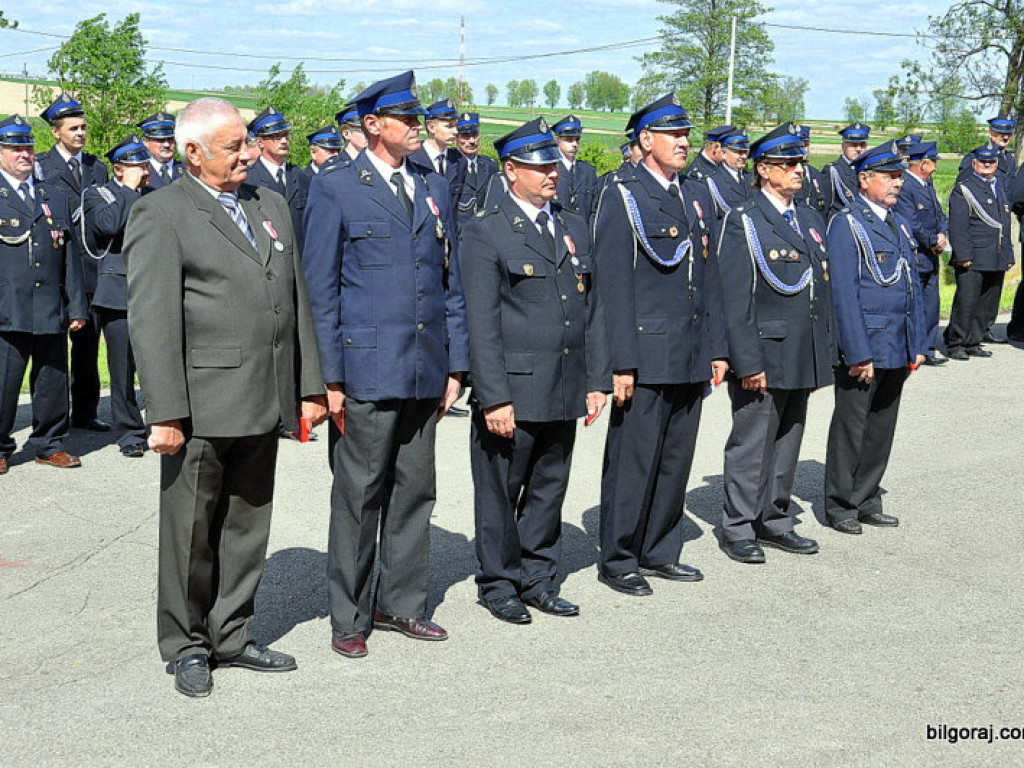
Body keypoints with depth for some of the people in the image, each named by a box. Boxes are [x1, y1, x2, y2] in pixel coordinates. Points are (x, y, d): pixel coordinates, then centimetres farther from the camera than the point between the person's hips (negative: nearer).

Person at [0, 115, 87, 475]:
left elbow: (69, 256, 16)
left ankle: (49, 444, 20)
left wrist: (77, 307, 12)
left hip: (52, 310, 4)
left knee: (53, 381, 7)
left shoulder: (55, 197, 17)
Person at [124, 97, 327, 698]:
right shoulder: (161, 214, -6)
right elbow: (152, 322, -11)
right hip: (203, 406, -6)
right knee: (191, 531, 5)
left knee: (248, 526, 14)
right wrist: (165, 413, -16)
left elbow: (297, 302, 17)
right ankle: (187, 647, 20)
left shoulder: (271, 206, 15)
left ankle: (232, 636, 27)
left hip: (266, 403, 6)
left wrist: (310, 386, 12)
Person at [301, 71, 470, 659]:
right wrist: (329, 376, -8)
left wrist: (455, 364, 9)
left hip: (426, 369, 5)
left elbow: (451, 280, 15)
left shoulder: (434, 187, 13)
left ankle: (402, 604, 25)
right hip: (367, 369, -5)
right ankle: (350, 618, 14)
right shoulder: (337, 187, -2)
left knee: (416, 492, 12)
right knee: (359, 496, 2)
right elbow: (320, 287, -4)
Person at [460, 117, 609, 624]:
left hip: (565, 392, 6)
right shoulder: (485, 233, -6)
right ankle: (498, 585, 19)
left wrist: (596, 381, 9)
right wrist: (494, 399, -15)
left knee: (549, 488, 14)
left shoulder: (574, 229, 14)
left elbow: (590, 311, 15)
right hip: (512, 392, -6)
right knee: (500, 492, 5)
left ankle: (538, 580, 26)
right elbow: (481, 325, -11)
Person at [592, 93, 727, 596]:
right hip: (646, 356, -7)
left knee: (676, 460, 13)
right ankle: (618, 560, 12)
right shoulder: (621, 197, -6)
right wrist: (621, 362, -16)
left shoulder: (697, 197, 15)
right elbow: (613, 285, -11)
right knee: (633, 461, 0)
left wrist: (716, 348, 13)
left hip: (691, 359, 7)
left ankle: (659, 551, 25)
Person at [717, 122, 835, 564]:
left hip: (803, 358, 7)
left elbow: (823, 291, 17)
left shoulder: (811, 221, 14)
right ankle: (738, 529, 11)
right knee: (752, 445, 0)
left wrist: (824, 356, 12)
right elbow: (735, 299, -12)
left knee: (787, 443, 14)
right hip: (763, 355, -7)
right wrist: (749, 361, -17)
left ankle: (774, 522, 25)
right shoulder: (743, 222, -8)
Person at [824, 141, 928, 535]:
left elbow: (912, 286, 18)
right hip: (863, 345, -7)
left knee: (882, 427, 12)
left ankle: (866, 501, 23)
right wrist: (859, 354, -18)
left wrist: (918, 344, 12)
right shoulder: (845, 224, -9)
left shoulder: (900, 225, 15)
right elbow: (844, 293, -14)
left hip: (897, 350, 7)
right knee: (851, 426, 2)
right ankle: (840, 506, 13)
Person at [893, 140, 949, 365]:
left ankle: (928, 348, 20)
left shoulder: (928, 184, 14)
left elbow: (939, 214, 18)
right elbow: (911, 224, -22)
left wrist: (942, 235, -2)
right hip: (913, 258, -9)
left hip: (930, 256, 9)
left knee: (931, 305, 12)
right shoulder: (903, 186, -17)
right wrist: (934, 241, -11)